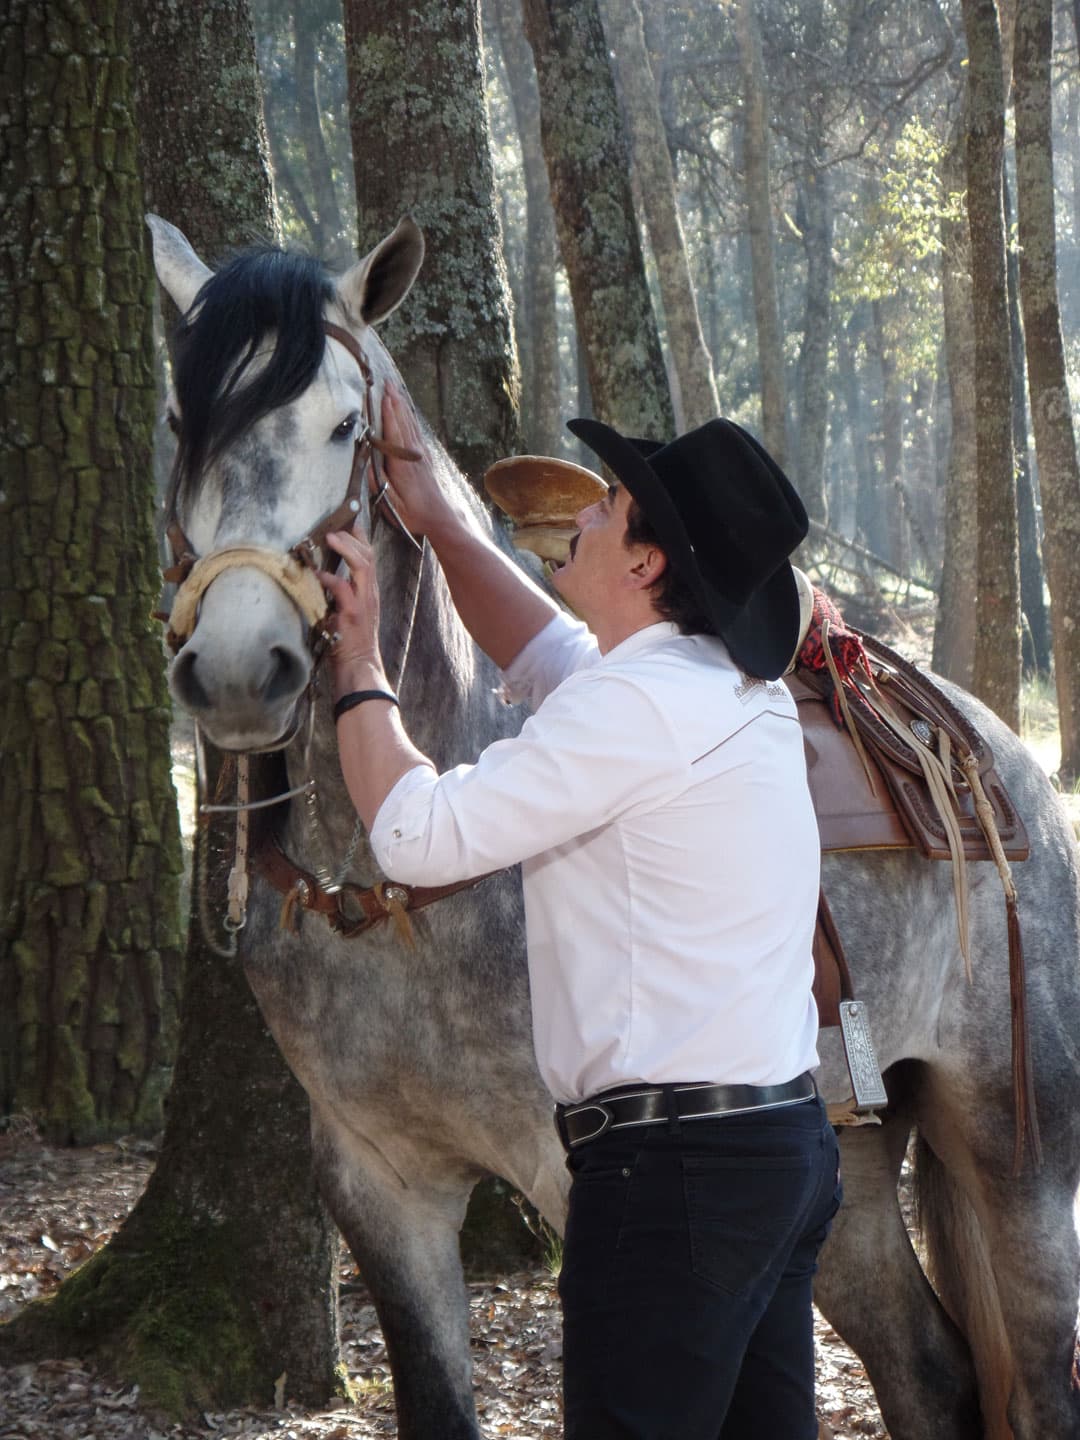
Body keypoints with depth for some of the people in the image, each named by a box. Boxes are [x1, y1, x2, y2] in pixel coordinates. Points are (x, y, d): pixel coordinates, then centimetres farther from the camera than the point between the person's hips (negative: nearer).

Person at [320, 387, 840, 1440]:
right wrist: (433, 515, 30)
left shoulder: (640, 705, -17)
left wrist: (357, 665, -1)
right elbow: (550, 654, 32)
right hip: (786, 1144, 10)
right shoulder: (739, 685, 13)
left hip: (673, 1166, -10)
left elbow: (418, 835, -15)